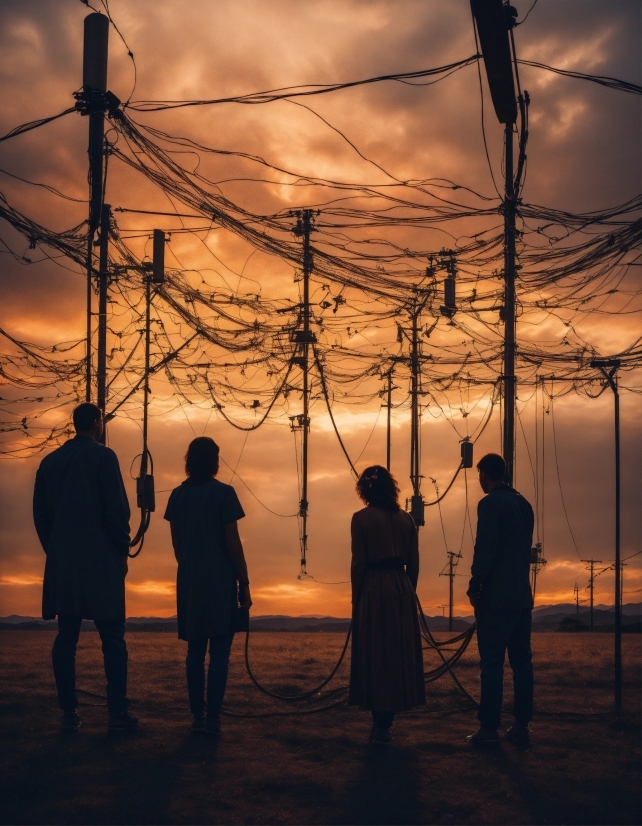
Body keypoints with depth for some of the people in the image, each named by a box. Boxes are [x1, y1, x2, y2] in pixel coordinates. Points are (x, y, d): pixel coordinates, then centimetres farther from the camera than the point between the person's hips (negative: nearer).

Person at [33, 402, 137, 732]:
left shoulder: (50, 461, 10)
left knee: (66, 637, 7)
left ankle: (69, 711, 6)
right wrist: (122, 551, 1)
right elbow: (117, 509, -10)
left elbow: (40, 513, 11)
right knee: (112, 637, -2)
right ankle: (117, 713, -4)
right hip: (100, 560, -5)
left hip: (62, 562, 5)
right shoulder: (103, 456, -6)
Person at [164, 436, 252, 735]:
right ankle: (212, 717, -7)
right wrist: (244, 583, -3)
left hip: (189, 580, 5)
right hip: (220, 580, -5)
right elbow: (233, 543, -9)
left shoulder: (178, 495, 7)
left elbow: (177, 543, 12)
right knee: (219, 650, -2)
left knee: (195, 649, 10)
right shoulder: (223, 493, -7)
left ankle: (197, 716, 10)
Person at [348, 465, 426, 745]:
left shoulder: (362, 518, -6)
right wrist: (408, 593, 17)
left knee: (374, 655, 2)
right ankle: (384, 725, 18)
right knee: (399, 653, 11)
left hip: (373, 590, -4)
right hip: (402, 589, 4)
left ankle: (380, 726, 4)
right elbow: (413, 563, 8)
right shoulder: (405, 518, 7)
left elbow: (358, 562, -7)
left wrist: (356, 598, 0)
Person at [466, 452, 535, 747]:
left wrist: (475, 585, -8)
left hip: (496, 596, -7)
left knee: (492, 662, -6)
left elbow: (485, 548, -16)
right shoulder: (523, 503, 14)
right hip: (522, 595, 7)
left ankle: (489, 728, -6)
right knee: (521, 660, 8)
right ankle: (521, 726, 9)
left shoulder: (490, 503, -10)